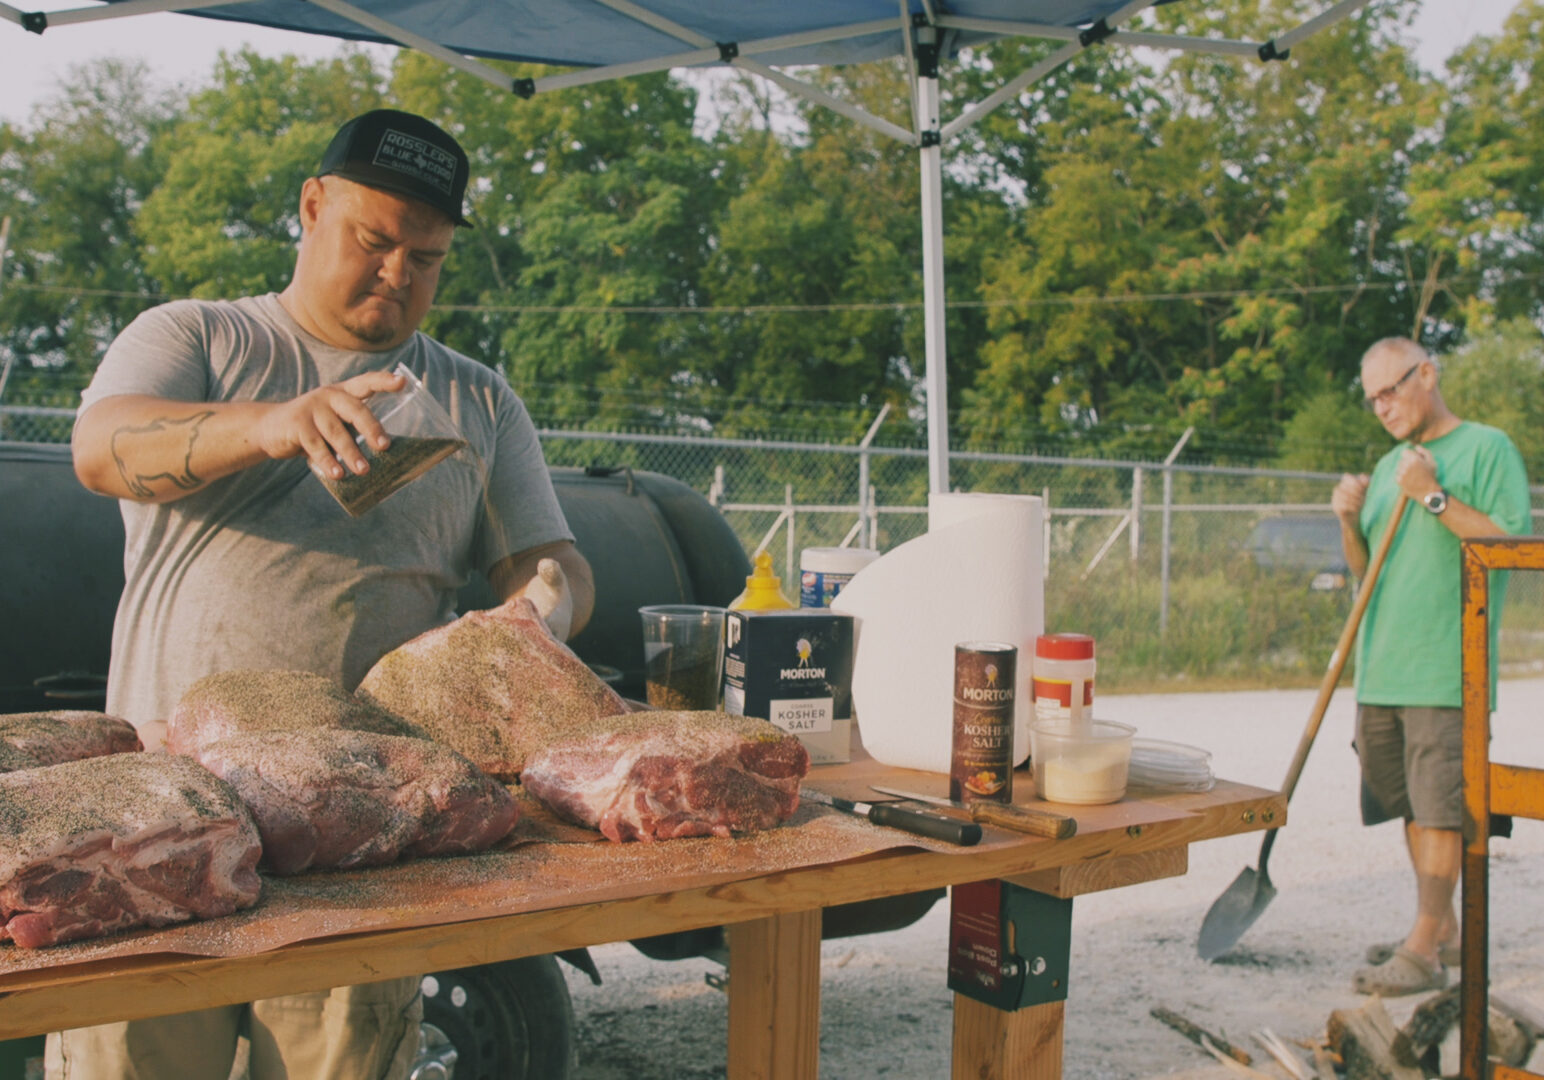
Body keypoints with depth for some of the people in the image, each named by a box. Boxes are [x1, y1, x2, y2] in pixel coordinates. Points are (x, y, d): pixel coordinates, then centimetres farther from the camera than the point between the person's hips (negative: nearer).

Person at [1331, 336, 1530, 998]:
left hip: (1446, 670, -7)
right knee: (1412, 806, 11)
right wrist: (1350, 522, 2)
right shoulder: (1390, 465, 18)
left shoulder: (1486, 448, -2)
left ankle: (1423, 950, -5)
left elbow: (1512, 541, -13)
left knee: (1441, 807, -6)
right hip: (1381, 669, 7)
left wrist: (1435, 497, -17)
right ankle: (1442, 930, 22)